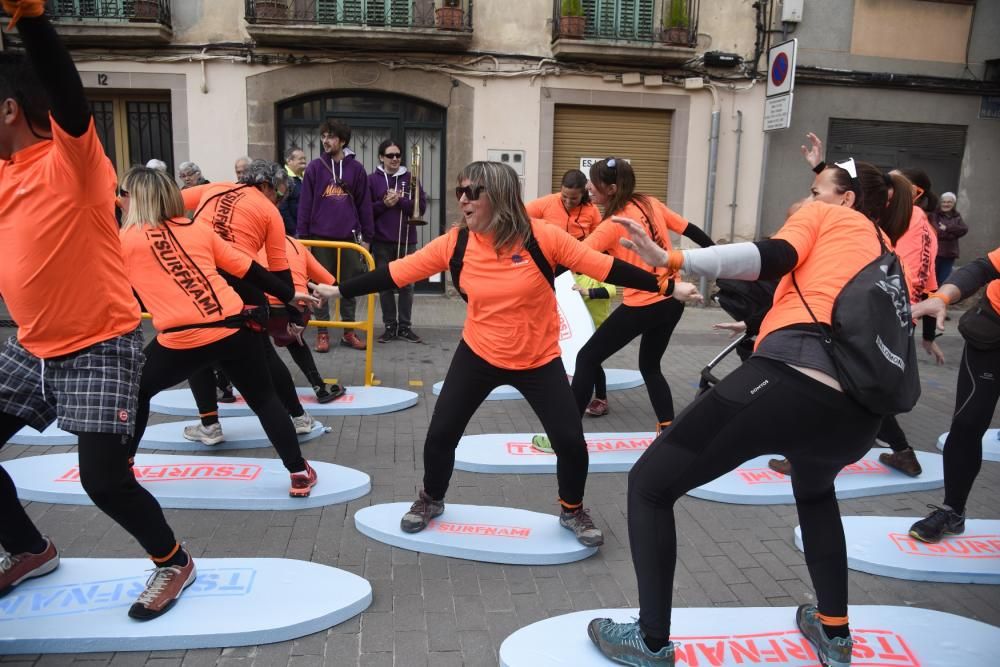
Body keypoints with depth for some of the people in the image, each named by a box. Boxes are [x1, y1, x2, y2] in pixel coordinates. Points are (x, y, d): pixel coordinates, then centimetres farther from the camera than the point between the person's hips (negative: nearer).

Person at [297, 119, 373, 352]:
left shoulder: (356, 168, 4)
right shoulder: (315, 167, 2)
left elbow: (364, 205, 6)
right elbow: (305, 204, 1)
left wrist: (366, 237, 4)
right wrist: (301, 236, -2)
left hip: (349, 237, 1)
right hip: (320, 237, -1)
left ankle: (349, 332, 18)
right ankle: (322, 333, 13)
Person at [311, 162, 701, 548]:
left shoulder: (541, 237, -19)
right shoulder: (455, 243, -12)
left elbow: (604, 266, -15)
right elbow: (397, 272, -5)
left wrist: (667, 287, -12)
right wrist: (339, 290, -3)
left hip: (539, 361, -1)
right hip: (478, 356, 2)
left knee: (570, 441, -2)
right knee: (440, 434, 4)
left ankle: (572, 512, 29)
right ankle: (431, 501, 35)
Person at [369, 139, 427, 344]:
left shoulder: (410, 178, 5)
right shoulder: (372, 180, 2)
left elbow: (421, 206, -2)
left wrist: (400, 200, -14)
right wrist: (384, 204, -15)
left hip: (407, 240, 1)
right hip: (382, 241, 0)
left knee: (406, 285, 4)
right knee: (385, 285, 5)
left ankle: (405, 327, 12)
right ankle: (390, 326, 14)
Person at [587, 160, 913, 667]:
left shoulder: (824, 216, 16)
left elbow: (772, 258, -6)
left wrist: (670, 260, -15)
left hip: (789, 381, -7)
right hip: (859, 414, 7)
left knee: (649, 484, 10)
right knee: (815, 491, 42)